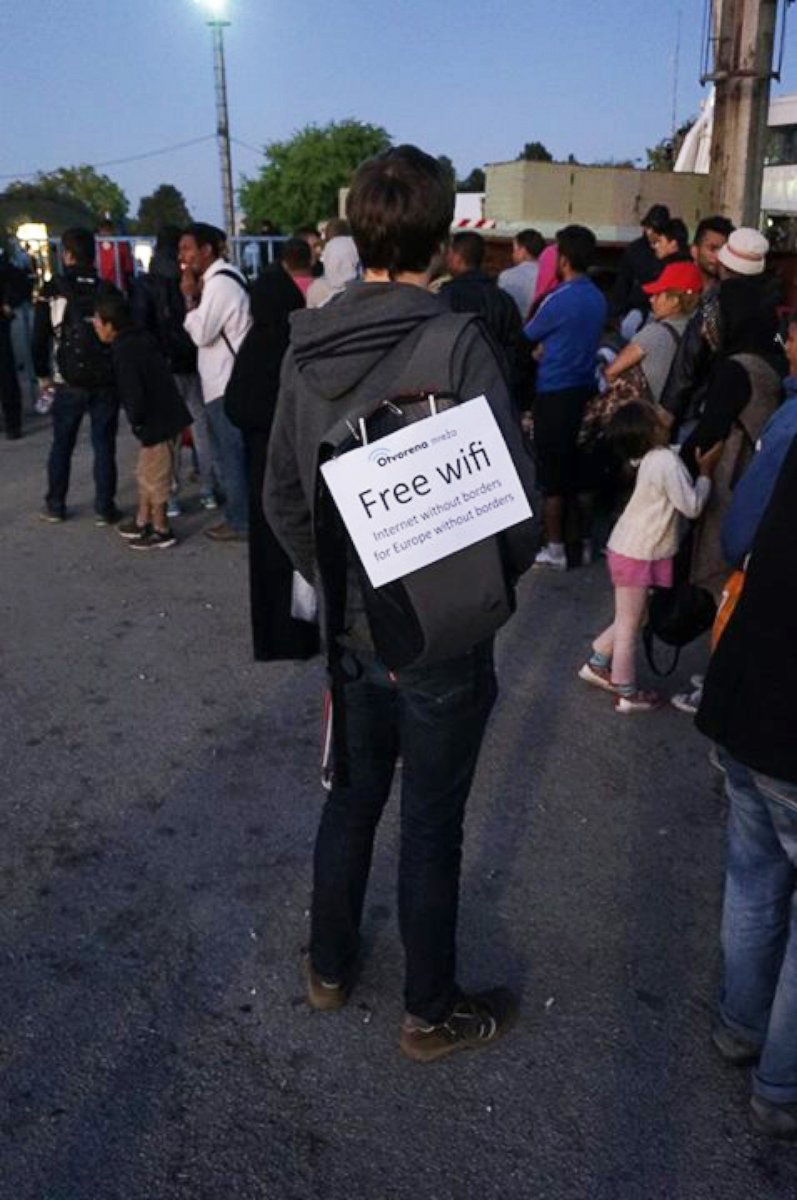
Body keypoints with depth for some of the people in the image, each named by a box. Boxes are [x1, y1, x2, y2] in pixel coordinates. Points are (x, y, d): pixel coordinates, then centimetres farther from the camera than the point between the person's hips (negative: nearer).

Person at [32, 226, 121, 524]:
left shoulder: (52, 291, -2)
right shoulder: (108, 290, 1)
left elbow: (39, 338, -1)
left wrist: (43, 374, 11)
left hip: (69, 382, 0)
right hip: (106, 380, 0)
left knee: (61, 445, 12)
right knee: (104, 446, 5)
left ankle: (55, 505, 19)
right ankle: (104, 508, 7)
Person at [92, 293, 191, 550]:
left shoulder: (124, 352, -21)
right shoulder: (140, 339, 8)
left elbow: (134, 396, -25)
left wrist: (135, 420, -8)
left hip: (156, 420, -9)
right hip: (162, 414, 9)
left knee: (154, 476, 4)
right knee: (146, 472, 20)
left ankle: (162, 530, 17)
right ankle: (143, 521, 32)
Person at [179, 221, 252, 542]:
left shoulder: (219, 282, -16)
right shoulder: (222, 278, 15)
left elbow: (201, 333, -18)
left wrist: (190, 298, -8)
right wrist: (196, 297, 2)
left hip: (226, 383, -10)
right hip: (226, 380, 10)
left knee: (231, 455, -3)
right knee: (235, 453, 14)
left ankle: (239, 522, 5)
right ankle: (242, 513, 22)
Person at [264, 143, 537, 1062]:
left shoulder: (307, 347, -2)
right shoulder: (456, 343, -18)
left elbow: (282, 497, 4)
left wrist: (332, 583, 15)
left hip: (351, 628, 5)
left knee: (351, 798, 22)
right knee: (430, 824, 10)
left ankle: (329, 968, 41)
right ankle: (431, 1014, 30)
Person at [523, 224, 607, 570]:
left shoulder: (558, 300, -16)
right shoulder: (598, 299, 7)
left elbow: (527, 336, 0)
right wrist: (544, 350, 16)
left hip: (555, 392, -7)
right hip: (585, 389, 7)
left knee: (552, 472, 0)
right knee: (578, 466, 15)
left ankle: (554, 548, 4)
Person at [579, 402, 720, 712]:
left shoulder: (654, 457, 3)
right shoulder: (667, 462, -23)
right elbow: (692, 507, -19)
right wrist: (706, 471, -10)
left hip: (633, 548, 8)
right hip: (637, 555, -8)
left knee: (629, 619, 23)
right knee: (629, 624, 5)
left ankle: (597, 664, 37)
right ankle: (627, 694, 18)